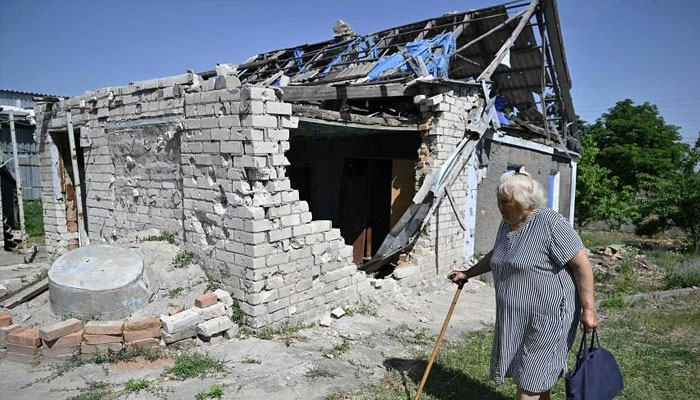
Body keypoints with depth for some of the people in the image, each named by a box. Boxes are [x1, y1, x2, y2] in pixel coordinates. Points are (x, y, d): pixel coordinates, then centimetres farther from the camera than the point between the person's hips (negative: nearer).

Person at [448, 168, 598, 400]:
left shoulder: (551, 224, -18)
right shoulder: (506, 225, 8)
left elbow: (582, 265, -17)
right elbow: (495, 255, 25)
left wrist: (588, 310, -18)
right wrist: (467, 274, 26)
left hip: (546, 317, -7)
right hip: (515, 316, 8)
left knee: (530, 380, 2)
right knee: (536, 372, 18)